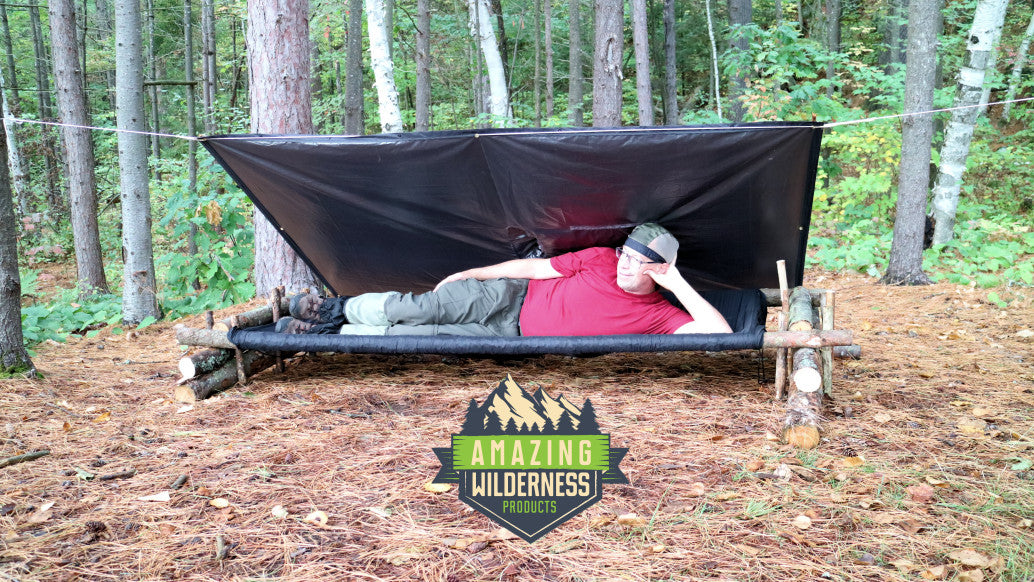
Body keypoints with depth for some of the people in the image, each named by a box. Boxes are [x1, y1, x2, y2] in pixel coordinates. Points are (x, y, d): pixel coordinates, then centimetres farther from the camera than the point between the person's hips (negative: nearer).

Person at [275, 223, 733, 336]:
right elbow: (534, 267, 3)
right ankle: (339, 309, 3)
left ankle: (333, 334, 0)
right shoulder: (600, 259, -3)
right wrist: (468, 274, 3)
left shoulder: (659, 315, -8)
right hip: (511, 296, 2)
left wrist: (679, 285, -22)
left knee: (425, 337, -16)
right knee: (426, 308, -21)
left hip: (519, 337, -1)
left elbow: (719, 335, -18)